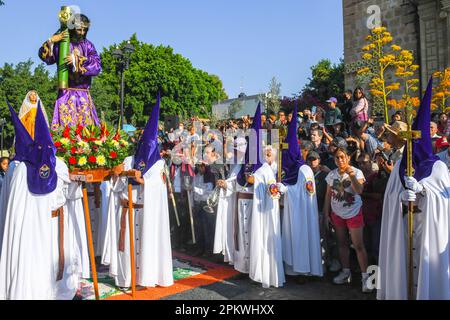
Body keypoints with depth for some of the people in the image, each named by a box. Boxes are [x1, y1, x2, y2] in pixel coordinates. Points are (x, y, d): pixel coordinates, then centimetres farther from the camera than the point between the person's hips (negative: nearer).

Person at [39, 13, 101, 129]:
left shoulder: (88, 45, 9)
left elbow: (97, 65, -5)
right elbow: (44, 56, -2)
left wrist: (77, 59, -14)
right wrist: (51, 40, -15)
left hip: (84, 93, 3)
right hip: (66, 92, -3)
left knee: (87, 122, 2)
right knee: (66, 123, -8)